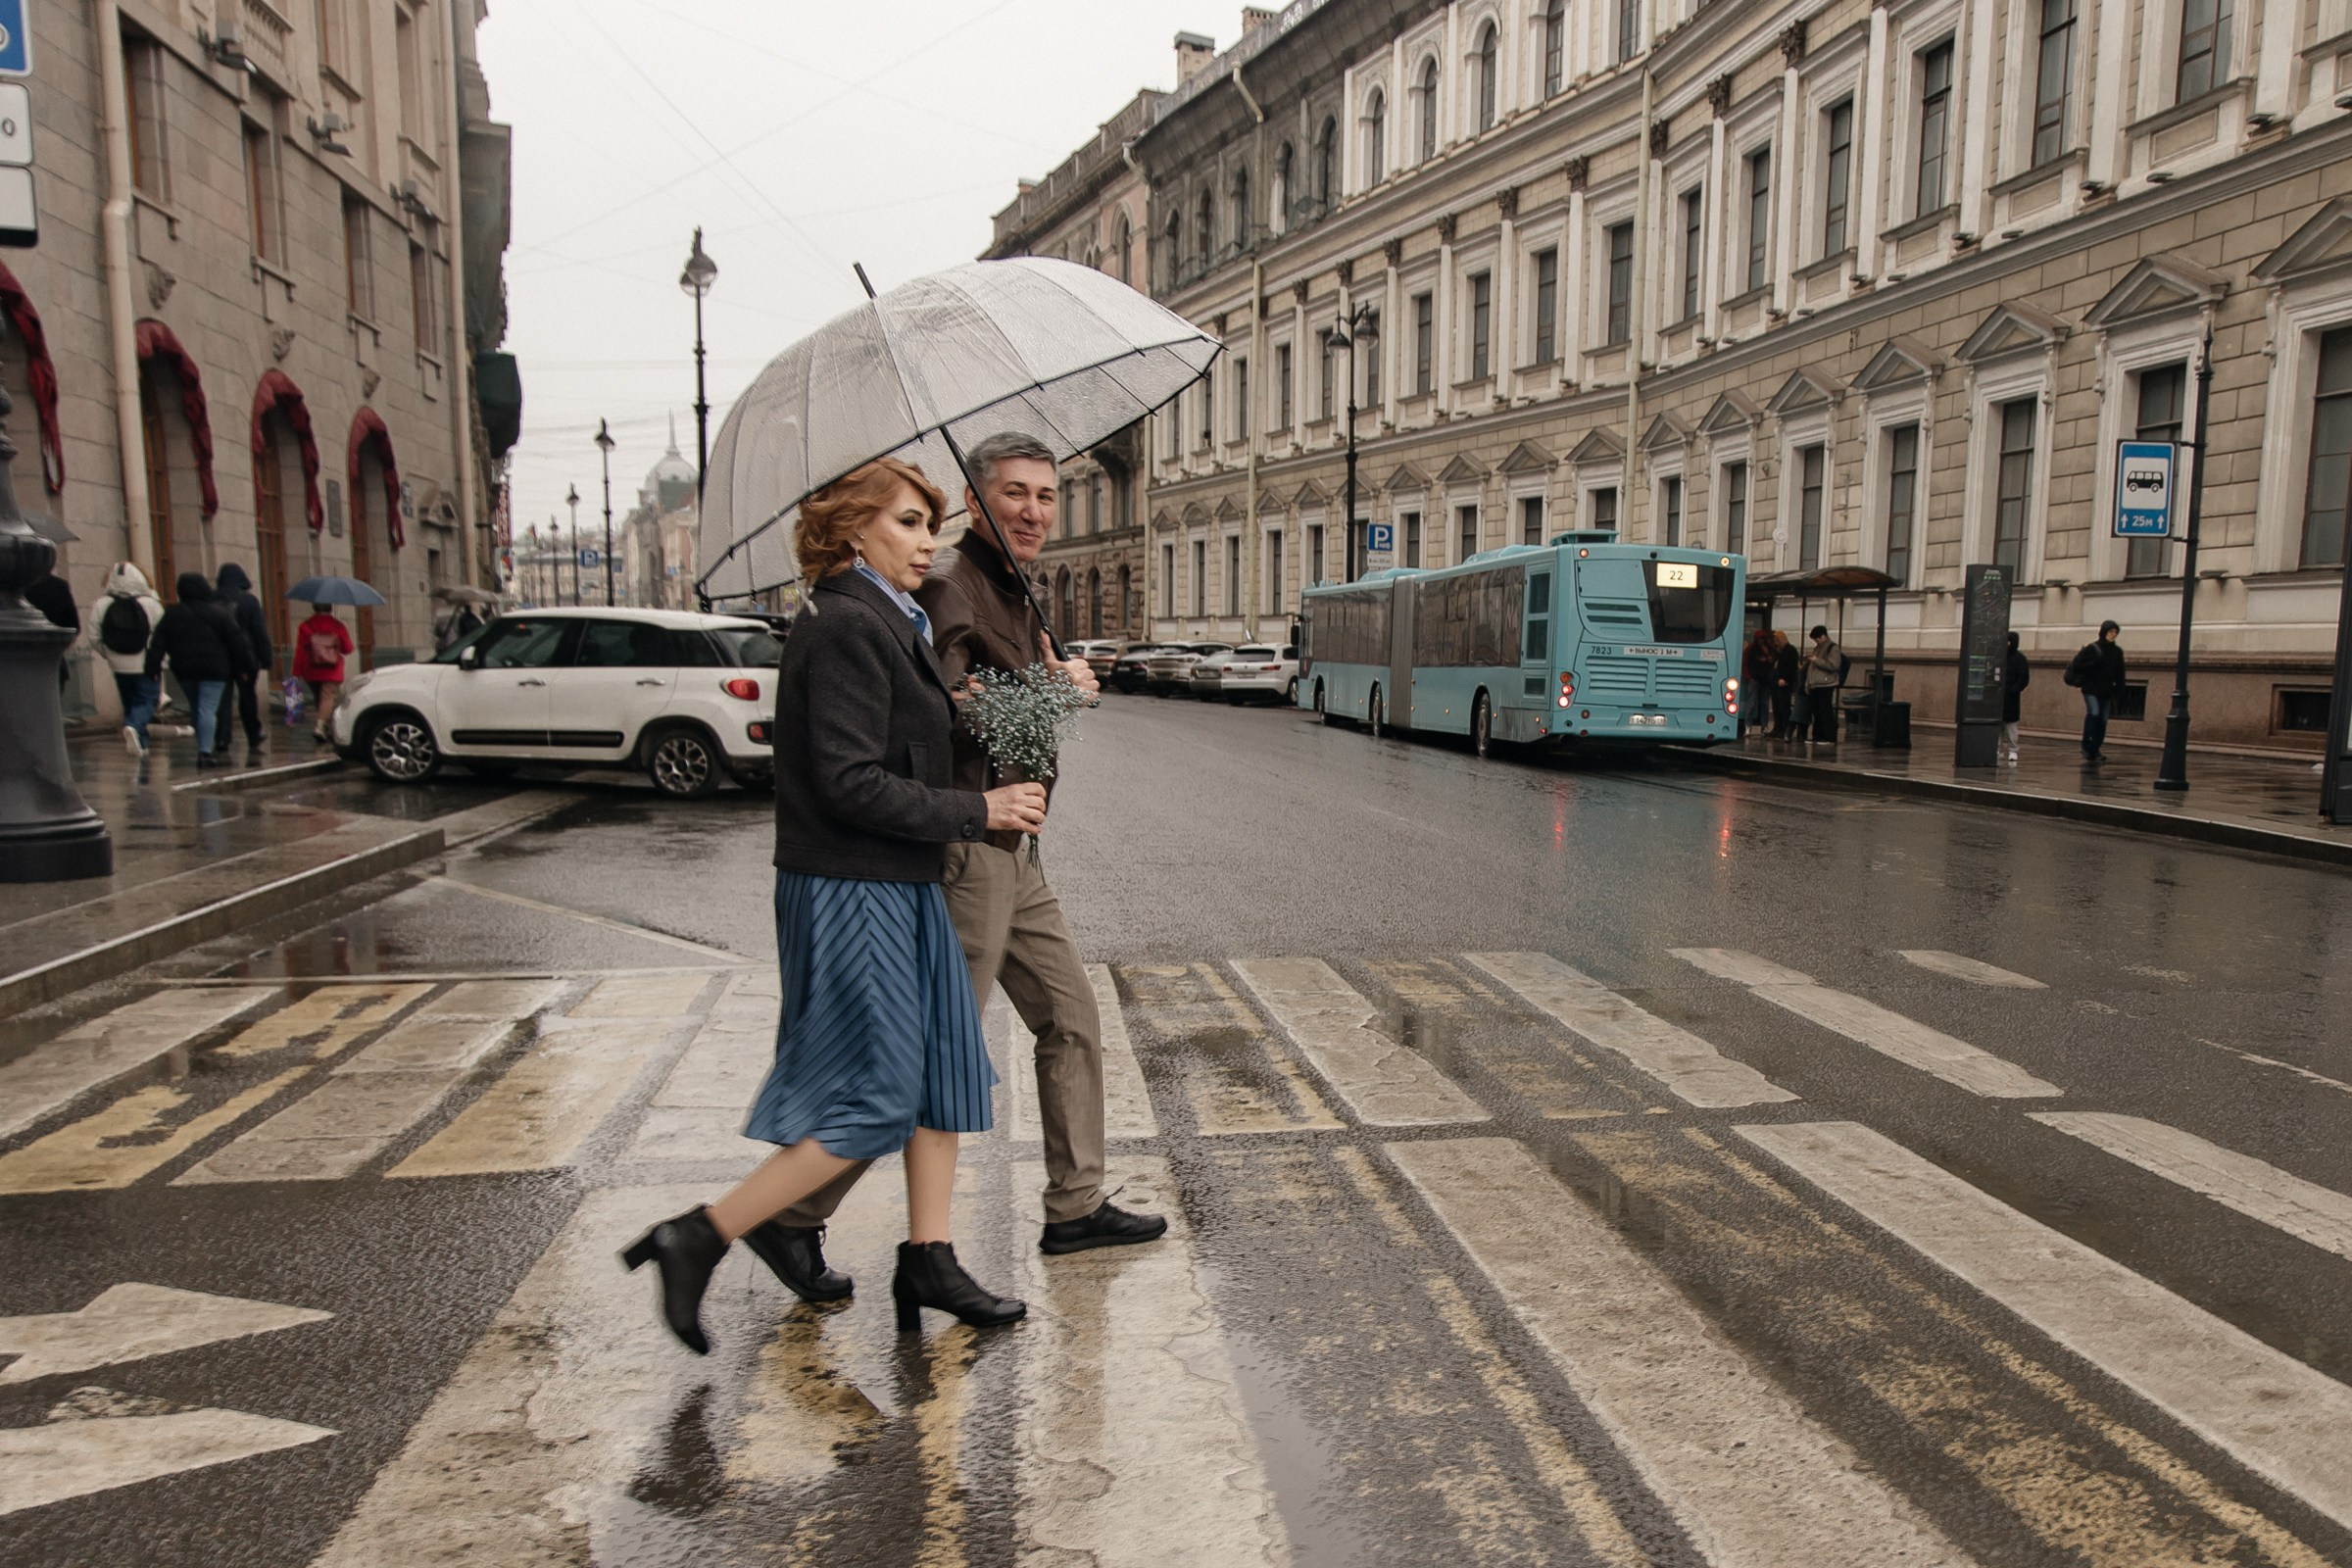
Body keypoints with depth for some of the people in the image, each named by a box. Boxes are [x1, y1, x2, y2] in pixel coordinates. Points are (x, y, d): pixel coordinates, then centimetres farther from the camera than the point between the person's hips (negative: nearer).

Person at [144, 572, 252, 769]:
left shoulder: (171, 614, 6)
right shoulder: (219, 613, -3)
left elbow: (157, 644, 3)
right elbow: (237, 641, -3)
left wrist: (153, 666, 5)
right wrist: (245, 664, 4)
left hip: (184, 670, 4)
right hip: (213, 669, -4)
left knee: (195, 709, 17)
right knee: (208, 709, -9)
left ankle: (202, 748, 21)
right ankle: (205, 752, -18)